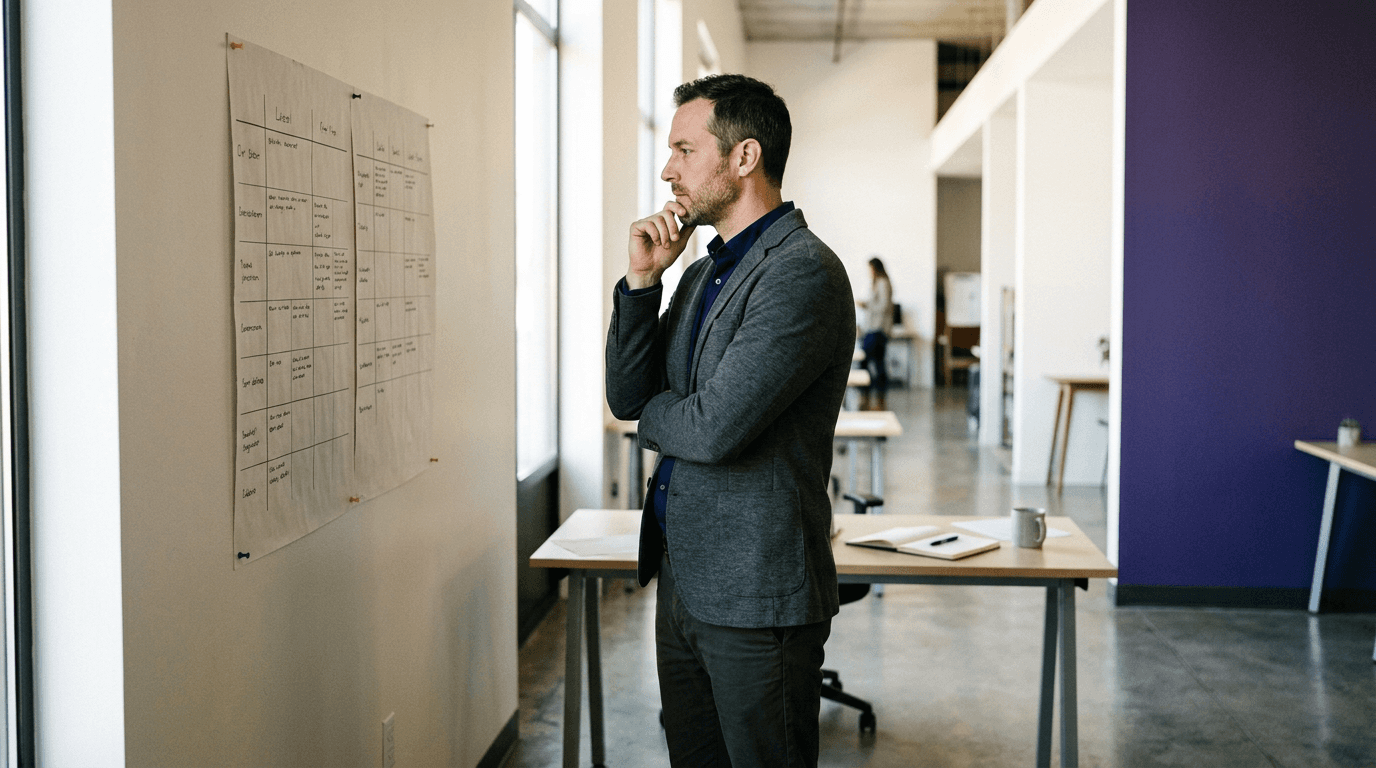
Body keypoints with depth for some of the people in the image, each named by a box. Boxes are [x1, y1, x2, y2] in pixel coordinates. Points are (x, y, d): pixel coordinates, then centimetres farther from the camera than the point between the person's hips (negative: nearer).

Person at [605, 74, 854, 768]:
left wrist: (653, 414, -2)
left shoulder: (803, 272, -18)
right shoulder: (703, 272, 12)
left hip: (755, 598, -9)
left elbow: (716, 428, -24)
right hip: (682, 579, 9)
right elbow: (626, 395, 8)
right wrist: (641, 279, -3)